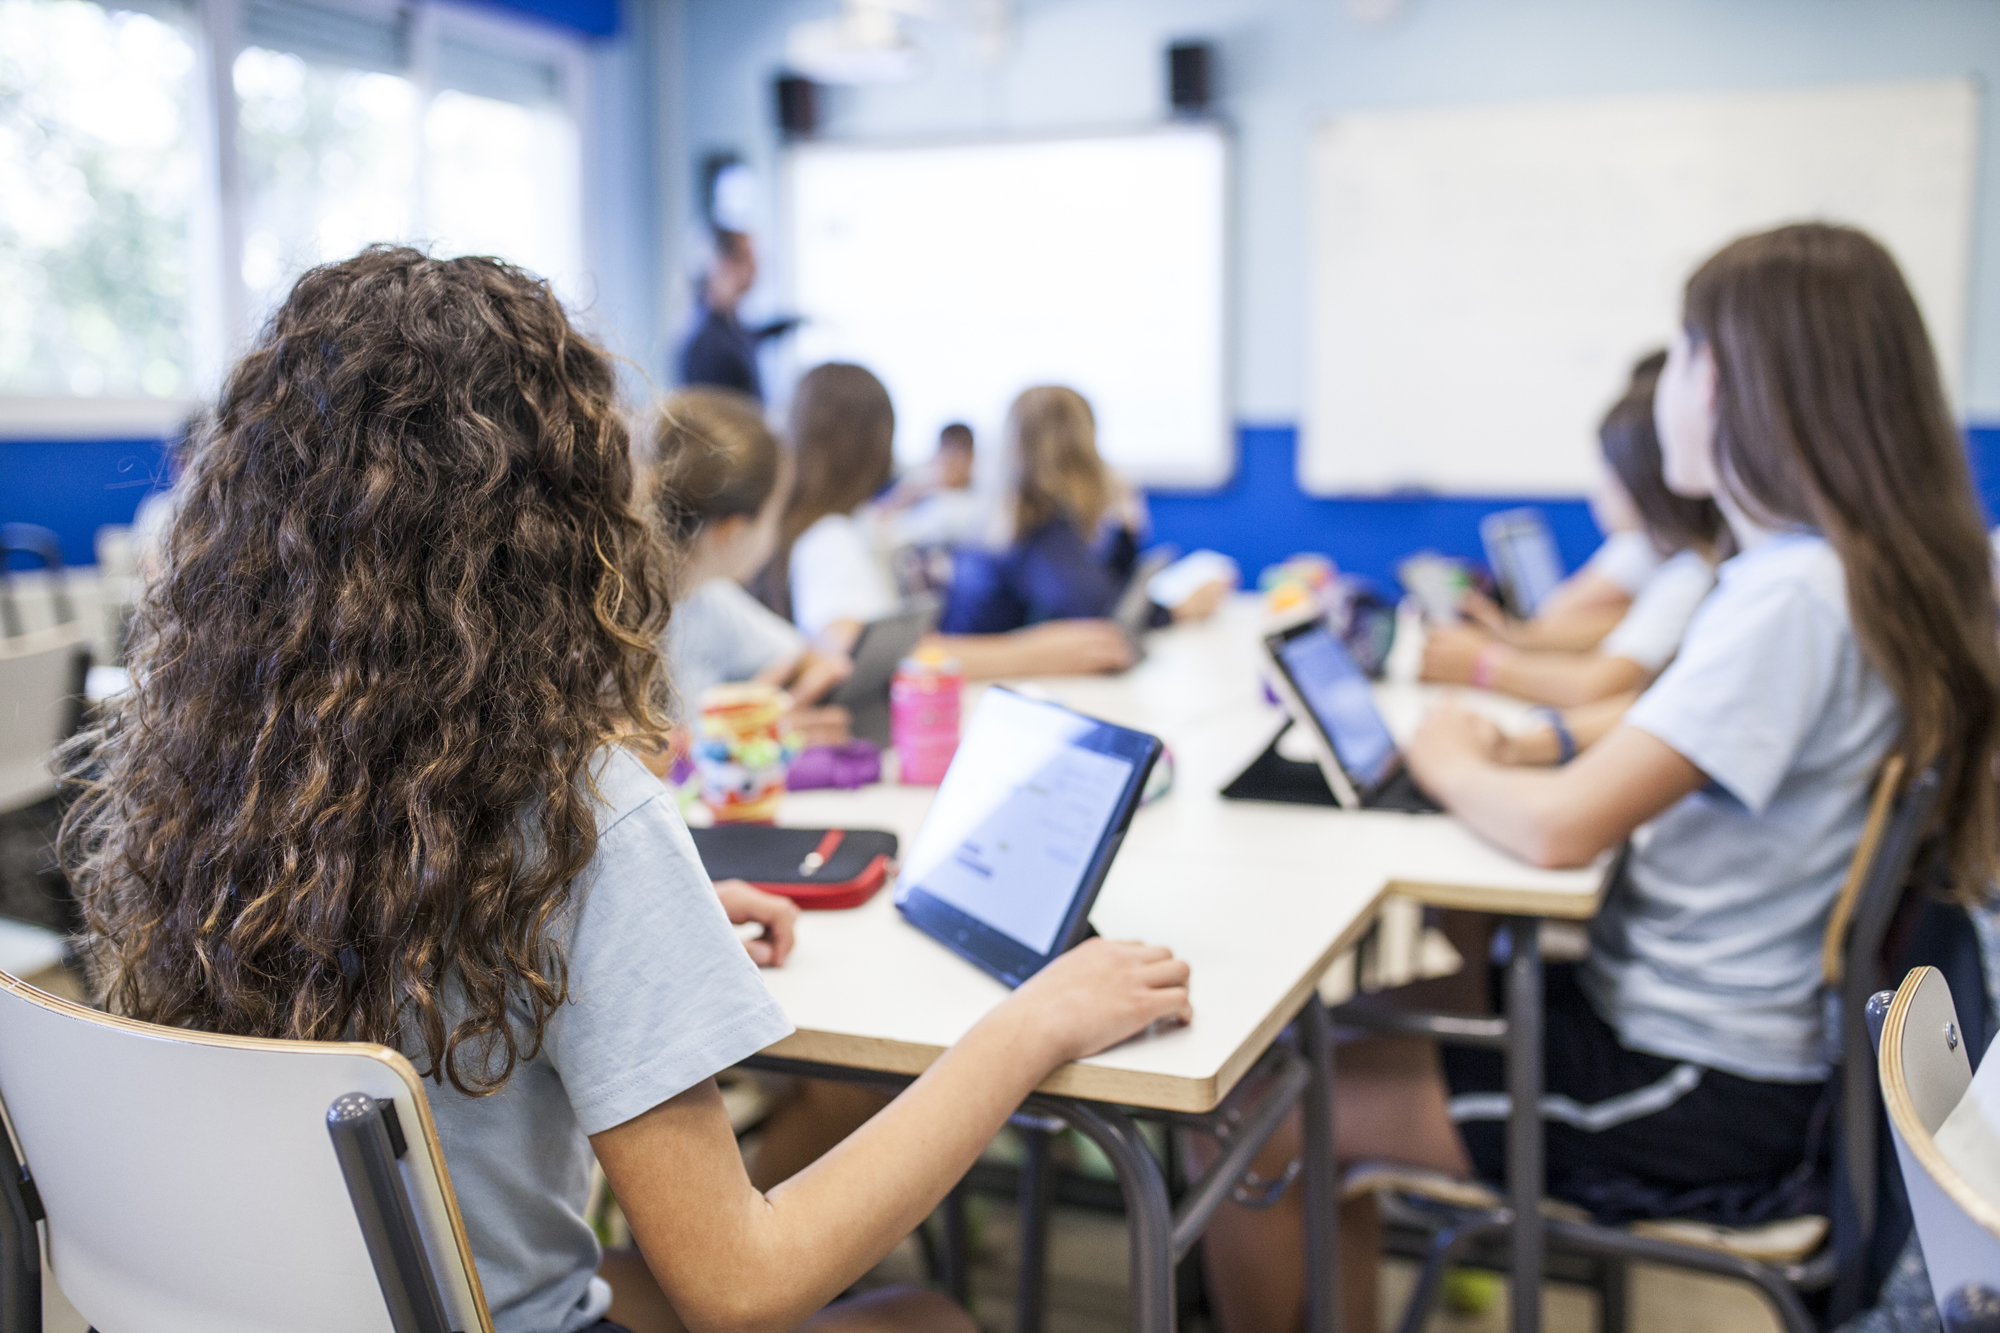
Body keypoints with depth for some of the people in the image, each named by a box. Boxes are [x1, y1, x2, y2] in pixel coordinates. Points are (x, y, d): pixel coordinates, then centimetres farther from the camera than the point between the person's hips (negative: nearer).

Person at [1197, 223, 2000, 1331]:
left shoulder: (1793, 598, -24)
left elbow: (1559, 829, -28)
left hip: (1690, 1100, -10)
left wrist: (1447, 761, -8)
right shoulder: (1846, 570, 7)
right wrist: (1516, 747, 3)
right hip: (1670, 1017, 10)